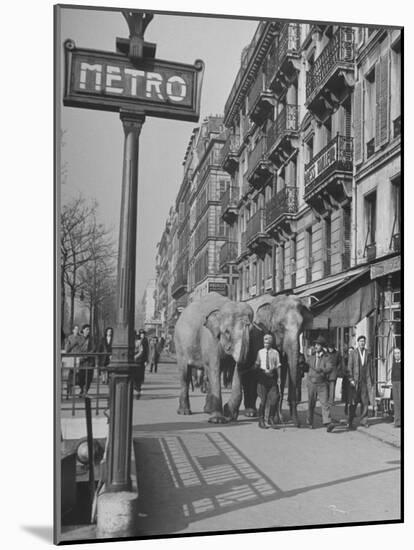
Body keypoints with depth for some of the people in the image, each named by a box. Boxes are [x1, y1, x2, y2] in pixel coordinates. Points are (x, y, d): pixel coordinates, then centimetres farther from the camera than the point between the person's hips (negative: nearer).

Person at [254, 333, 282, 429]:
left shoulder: (275, 352, 7)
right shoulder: (260, 352, 9)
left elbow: (278, 366, 6)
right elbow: (257, 365, 11)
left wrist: (279, 378, -1)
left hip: (272, 377, 1)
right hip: (263, 377, -1)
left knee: (274, 399, -5)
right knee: (263, 399, -2)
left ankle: (271, 419, 12)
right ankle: (261, 420, 11)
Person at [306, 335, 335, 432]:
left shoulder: (327, 357, -5)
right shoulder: (312, 357, 8)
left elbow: (329, 368, -20)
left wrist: (320, 370, -27)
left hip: (322, 384, -3)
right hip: (311, 384, 4)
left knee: (325, 403, -13)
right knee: (311, 404, 11)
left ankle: (328, 423, -19)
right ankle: (310, 422, 26)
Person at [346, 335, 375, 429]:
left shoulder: (368, 354, 11)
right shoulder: (352, 353, 3)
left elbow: (371, 368, 12)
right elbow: (349, 367, 0)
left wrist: (373, 381, 9)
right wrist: (351, 379, -9)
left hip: (365, 381, 2)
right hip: (355, 381, -2)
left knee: (365, 402, 2)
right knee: (353, 402, -2)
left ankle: (364, 420, 13)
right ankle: (350, 422, 3)